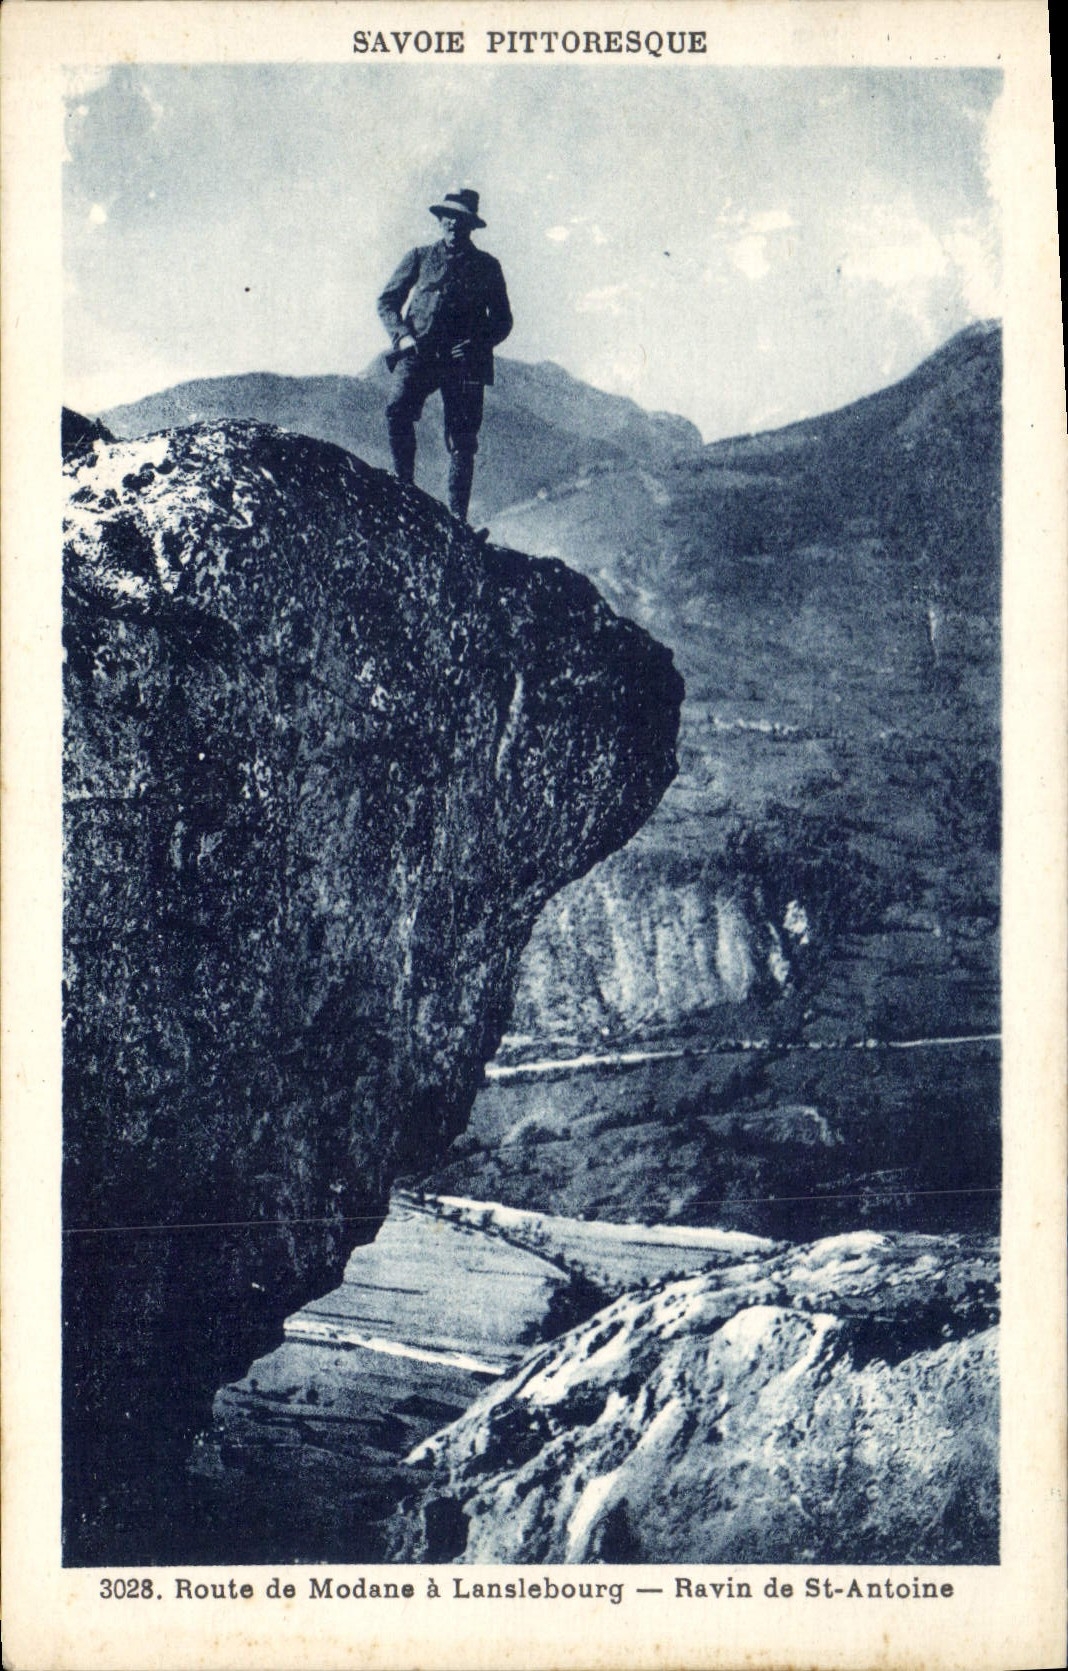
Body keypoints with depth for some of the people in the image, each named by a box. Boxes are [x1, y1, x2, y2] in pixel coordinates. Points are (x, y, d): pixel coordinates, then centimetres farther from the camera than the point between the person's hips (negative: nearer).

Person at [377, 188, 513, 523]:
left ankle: (457, 517, 2)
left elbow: (502, 320, 16)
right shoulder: (420, 257, 15)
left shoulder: (487, 266, 15)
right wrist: (402, 334, -4)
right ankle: (403, 485, -12)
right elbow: (386, 301, 15)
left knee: (462, 440, -3)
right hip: (419, 353, 0)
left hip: (464, 361, 0)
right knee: (397, 408, -26)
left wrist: (478, 342, -4)